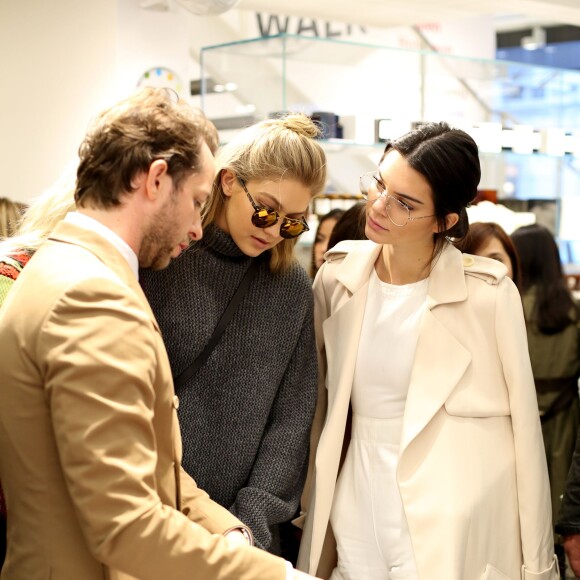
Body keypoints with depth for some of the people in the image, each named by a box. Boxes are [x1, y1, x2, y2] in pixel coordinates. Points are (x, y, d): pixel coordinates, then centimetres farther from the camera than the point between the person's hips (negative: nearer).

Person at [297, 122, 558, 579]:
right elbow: (318, 404, 8)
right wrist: (309, 511, 9)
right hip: (353, 521, 4)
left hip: (452, 536, -3)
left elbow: (525, 430, -8)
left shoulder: (488, 295, -14)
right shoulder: (338, 277, -1)